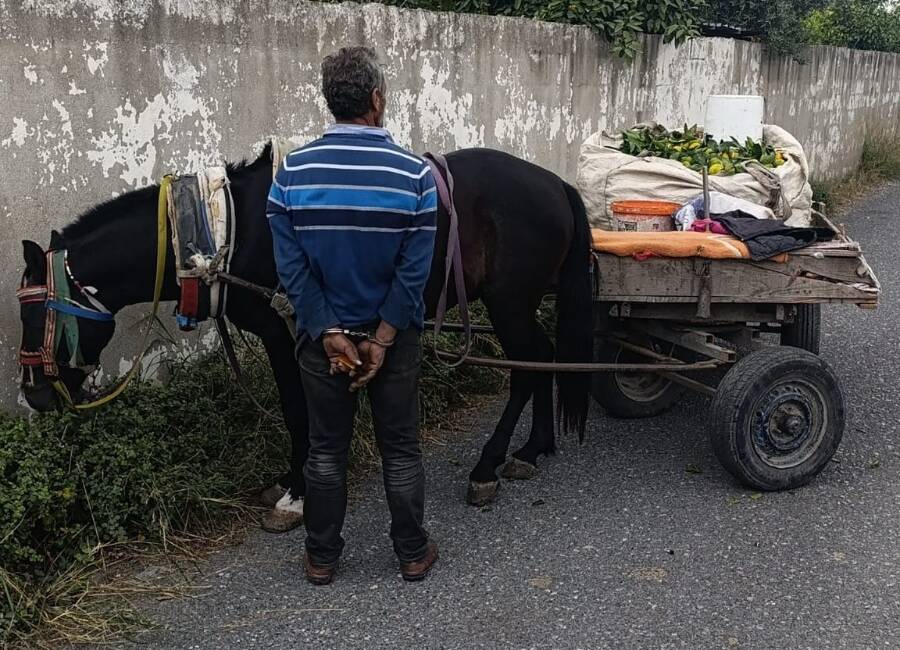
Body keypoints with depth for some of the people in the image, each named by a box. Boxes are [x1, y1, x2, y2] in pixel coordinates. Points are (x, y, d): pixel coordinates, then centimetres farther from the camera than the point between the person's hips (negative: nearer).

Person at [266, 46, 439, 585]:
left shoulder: (293, 171, -7)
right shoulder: (414, 173, -12)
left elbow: (291, 266, -9)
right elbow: (414, 271, -14)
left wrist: (330, 333, -8)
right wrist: (381, 339, -10)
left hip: (322, 335, 2)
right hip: (394, 335, -1)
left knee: (326, 449, 14)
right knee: (400, 449, 13)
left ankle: (322, 559, 26)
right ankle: (413, 554, 26)